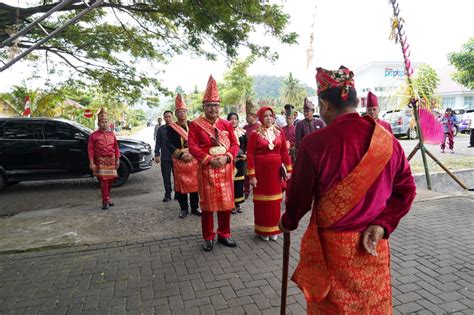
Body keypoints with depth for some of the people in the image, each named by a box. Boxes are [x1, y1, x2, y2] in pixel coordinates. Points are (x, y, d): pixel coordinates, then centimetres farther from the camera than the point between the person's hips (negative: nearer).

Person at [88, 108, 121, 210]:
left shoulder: (112, 134, 10)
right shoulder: (93, 135, -2)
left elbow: (116, 147, 12)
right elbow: (90, 150, -5)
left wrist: (117, 159, 6)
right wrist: (91, 163, -11)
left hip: (111, 161, 4)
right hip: (100, 161, -4)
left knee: (110, 180, 9)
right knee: (103, 181, -9)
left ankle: (107, 199, 23)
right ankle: (105, 201, -5)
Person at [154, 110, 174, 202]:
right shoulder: (161, 129, 8)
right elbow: (158, 143, 7)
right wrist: (157, 154, -2)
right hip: (165, 157, 2)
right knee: (166, 176, 6)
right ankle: (167, 194, 16)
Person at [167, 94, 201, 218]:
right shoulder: (171, 128, 2)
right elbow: (169, 144, -5)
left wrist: (193, 154, -11)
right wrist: (181, 155, -15)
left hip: (193, 159, 2)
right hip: (179, 160, -1)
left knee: (194, 183, 6)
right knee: (181, 185, 4)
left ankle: (195, 207, 19)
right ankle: (184, 209, 17)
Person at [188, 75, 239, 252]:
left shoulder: (226, 124, 7)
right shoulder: (195, 125, -3)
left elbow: (235, 144, 4)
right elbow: (193, 147, -10)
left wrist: (226, 158, -14)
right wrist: (209, 160, -21)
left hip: (226, 169, 4)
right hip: (207, 169, -3)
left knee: (226, 203, 10)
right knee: (207, 204, 5)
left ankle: (224, 234, 26)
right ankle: (208, 238, 19)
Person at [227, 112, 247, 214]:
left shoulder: (242, 132, 9)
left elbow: (246, 145, 12)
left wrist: (245, 155, -3)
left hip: (241, 160, 4)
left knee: (239, 181, 9)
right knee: (231, 182, -3)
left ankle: (238, 203, 20)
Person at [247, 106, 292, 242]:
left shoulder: (279, 133, 5)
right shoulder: (255, 134, -5)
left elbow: (284, 152, 6)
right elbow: (250, 155, -7)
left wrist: (289, 170, 4)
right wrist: (252, 175, -11)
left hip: (275, 170, 3)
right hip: (261, 171, -3)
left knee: (274, 200, 9)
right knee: (262, 200, 6)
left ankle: (273, 229, 24)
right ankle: (262, 230, 19)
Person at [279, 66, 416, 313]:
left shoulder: (315, 143, -20)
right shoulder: (388, 139, -5)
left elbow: (299, 195, -9)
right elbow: (406, 189, 1)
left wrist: (288, 222, 9)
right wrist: (382, 224, -2)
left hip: (331, 246, -4)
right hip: (374, 245, 5)